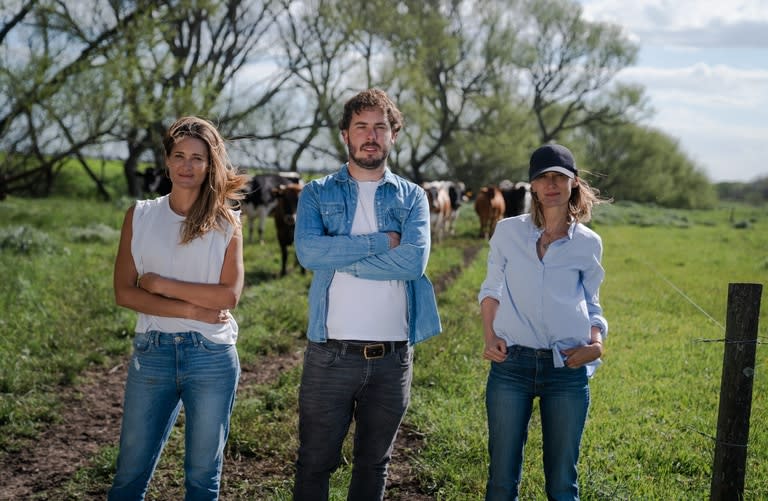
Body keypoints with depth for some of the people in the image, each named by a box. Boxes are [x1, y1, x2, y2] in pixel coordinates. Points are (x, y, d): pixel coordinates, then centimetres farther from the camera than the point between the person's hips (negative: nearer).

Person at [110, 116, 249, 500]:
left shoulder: (226, 222, 2)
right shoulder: (140, 216, 5)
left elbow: (228, 296, -8)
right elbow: (124, 292, -2)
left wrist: (161, 284, -10)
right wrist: (192, 309, -12)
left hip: (212, 356, -1)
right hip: (151, 353, 1)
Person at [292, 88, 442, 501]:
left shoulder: (412, 197, 6)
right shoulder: (317, 193, 4)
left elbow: (414, 261, -12)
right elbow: (307, 251, -16)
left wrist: (339, 256, -13)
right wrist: (380, 241, -14)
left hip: (392, 355, 2)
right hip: (330, 353, -1)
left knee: (373, 463, 16)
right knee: (314, 463, 6)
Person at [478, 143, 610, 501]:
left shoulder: (588, 243, 5)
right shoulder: (508, 231, 4)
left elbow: (591, 303, 16)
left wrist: (597, 341, -3)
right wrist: (490, 338, -1)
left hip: (567, 369, 0)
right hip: (511, 364, 0)